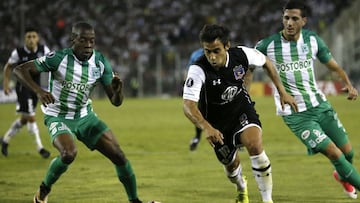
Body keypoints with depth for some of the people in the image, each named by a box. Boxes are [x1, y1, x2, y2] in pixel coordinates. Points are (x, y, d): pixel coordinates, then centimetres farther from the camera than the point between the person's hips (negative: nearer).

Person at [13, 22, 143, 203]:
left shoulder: (101, 62, -10)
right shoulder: (59, 58, -21)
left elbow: (115, 102, -6)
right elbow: (19, 70, -22)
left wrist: (118, 90, -31)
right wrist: (38, 91, -38)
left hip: (85, 117, 4)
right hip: (58, 118, -4)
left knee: (118, 155, -6)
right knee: (69, 154, -32)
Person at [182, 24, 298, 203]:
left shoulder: (241, 54, -21)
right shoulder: (198, 70, -30)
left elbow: (266, 62, 2)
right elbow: (188, 105, -39)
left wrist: (282, 91, 3)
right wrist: (206, 127, -56)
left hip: (243, 110, 0)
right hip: (218, 123, 0)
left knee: (255, 146, -28)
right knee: (230, 165, 15)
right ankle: (241, 188, 54)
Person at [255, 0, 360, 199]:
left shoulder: (312, 39, -1)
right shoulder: (268, 45, -11)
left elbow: (333, 65, 6)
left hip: (320, 105, 4)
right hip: (294, 114, -4)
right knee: (334, 153, -14)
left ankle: (343, 176, 44)